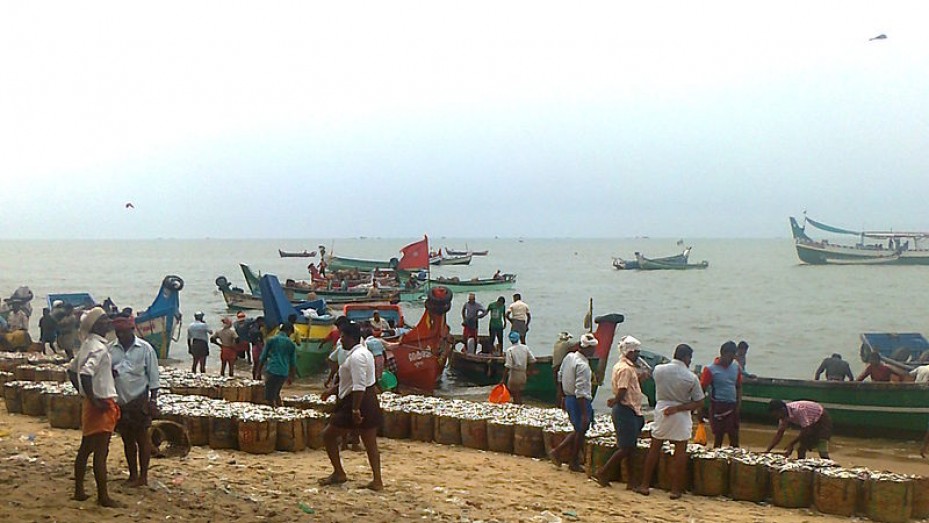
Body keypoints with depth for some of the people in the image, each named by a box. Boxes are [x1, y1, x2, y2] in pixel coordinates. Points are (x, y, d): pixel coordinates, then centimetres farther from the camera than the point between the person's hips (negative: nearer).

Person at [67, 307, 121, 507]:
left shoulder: (88, 345, 11)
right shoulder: (98, 348, -19)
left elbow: (72, 370, 20)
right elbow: (85, 374, -31)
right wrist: (94, 400, -23)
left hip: (92, 404, 10)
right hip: (102, 405, -10)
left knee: (85, 448, 16)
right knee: (101, 453, -4)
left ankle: (79, 491, 24)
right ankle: (103, 497, 0)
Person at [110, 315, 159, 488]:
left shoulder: (145, 349, -7)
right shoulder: (111, 349, 3)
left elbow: (153, 376, -4)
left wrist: (152, 400, -9)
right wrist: (109, 373, -14)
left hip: (139, 401, -4)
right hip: (119, 401, 4)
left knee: (142, 438, 3)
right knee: (127, 439, 13)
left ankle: (143, 476, 10)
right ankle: (133, 474, 23)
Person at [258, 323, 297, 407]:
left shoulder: (271, 340, 2)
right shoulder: (291, 344, 8)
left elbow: (263, 357, 3)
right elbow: (293, 362, 13)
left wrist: (259, 372, 11)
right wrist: (291, 376, 24)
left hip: (273, 371, -4)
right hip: (284, 373, 4)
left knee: (270, 397, -1)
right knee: (276, 393, 22)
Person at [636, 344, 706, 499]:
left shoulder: (658, 369, -5)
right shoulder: (691, 378, -11)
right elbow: (699, 403, -9)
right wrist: (677, 408, -11)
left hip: (661, 411, 3)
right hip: (680, 416, -3)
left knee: (654, 448, 13)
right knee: (680, 452, 6)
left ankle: (645, 485, 17)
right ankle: (676, 489, 8)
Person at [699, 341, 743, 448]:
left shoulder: (736, 367, 6)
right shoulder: (710, 369, -10)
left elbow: (738, 387, 16)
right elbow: (702, 390, -9)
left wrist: (739, 404, 3)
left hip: (732, 407, 5)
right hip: (718, 407, -5)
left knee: (734, 437, 9)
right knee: (718, 436, 0)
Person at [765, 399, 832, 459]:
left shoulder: (798, 410, -35)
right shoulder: (783, 414, -10)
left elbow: (806, 430, -31)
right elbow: (779, 433, -3)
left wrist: (791, 444, -27)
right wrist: (768, 450, -9)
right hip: (811, 423, 8)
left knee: (822, 452, -18)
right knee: (801, 449, 2)